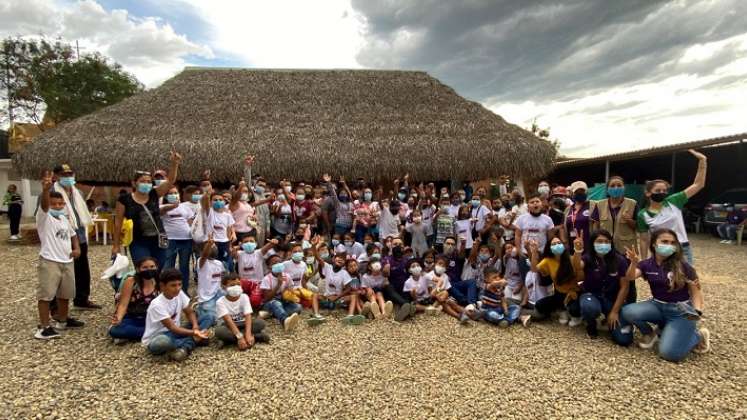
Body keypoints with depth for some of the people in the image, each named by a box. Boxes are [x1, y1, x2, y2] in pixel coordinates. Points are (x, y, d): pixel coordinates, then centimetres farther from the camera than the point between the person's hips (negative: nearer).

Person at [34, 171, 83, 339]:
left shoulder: (64, 219, 12)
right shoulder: (44, 217, -8)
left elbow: (72, 234, 25)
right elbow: (44, 204, -29)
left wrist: (77, 248, 7)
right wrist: (46, 190, -49)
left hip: (67, 262, 7)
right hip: (49, 262, -7)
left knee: (65, 293, 17)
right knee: (46, 294, -4)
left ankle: (62, 320, 32)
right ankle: (44, 327, 5)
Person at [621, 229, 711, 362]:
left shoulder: (682, 266, -12)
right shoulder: (647, 264, -4)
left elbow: (696, 291, -5)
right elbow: (630, 277, -21)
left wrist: (697, 311, -23)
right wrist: (634, 263, -42)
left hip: (680, 311, -3)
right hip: (657, 306, 4)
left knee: (669, 353, -18)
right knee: (627, 312, -25)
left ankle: (698, 335, 12)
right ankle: (649, 334, 6)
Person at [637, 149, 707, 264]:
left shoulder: (673, 201, -1)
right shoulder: (643, 215, -4)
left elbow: (698, 185, 1)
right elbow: (644, 240, 1)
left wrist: (702, 161, -8)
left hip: (683, 251, 1)